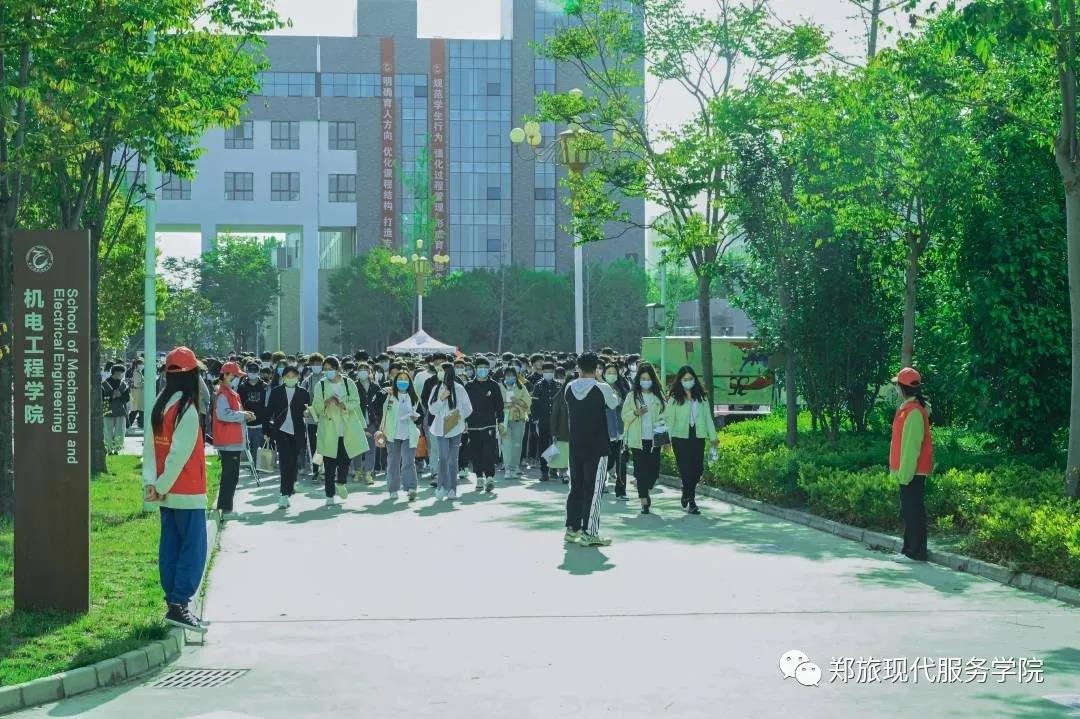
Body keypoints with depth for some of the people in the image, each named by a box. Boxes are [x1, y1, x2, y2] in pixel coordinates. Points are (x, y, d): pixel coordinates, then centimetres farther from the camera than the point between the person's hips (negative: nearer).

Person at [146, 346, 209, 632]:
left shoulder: (160, 406, 8)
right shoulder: (187, 410, -17)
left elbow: (151, 448, 7)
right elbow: (179, 454, -20)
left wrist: (152, 482, 3)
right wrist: (161, 487, -12)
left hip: (167, 494, 8)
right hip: (187, 493, -8)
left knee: (170, 547, 12)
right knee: (193, 550, -4)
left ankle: (174, 602, 17)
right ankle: (179, 605, -8)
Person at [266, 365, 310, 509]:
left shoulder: (303, 393, 6)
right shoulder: (276, 392, 5)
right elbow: (269, 412, 6)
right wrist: (267, 431, 3)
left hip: (297, 433, 1)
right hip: (281, 431, -1)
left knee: (293, 462, 5)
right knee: (285, 460, -13)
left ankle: (286, 493, 16)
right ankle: (286, 492, -13)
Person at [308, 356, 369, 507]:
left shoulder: (349, 383, 3)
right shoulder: (320, 385, 2)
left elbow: (356, 403, 0)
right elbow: (316, 407, -2)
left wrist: (343, 405, -19)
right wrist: (327, 402, -22)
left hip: (347, 429, 1)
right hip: (328, 431, -1)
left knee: (346, 458, 4)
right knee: (329, 463, -1)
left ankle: (341, 483, 33)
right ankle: (329, 496, 6)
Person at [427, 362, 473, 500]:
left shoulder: (459, 389, -2)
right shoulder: (436, 389, 5)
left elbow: (468, 407, 4)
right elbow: (432, 409, 3)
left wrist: (460, 415, -13)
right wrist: (441, 399, -12)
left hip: (455, 428, -1)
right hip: (440, 428, 1)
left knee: (452, 459, 4)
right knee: (444, 457, -11)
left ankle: (452, 489, 10)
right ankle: (444, 486, -6)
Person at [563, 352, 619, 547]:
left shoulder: (569, 388, 1)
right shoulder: (602, 389, -11)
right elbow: (614, 403, 6)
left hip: (575, 446, 5)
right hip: (597, 447, -5)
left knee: (575, 487, 13)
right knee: (593, 489, -2)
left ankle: (572, 529, 17)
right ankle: (588, 533, -4)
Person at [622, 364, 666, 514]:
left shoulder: (658, 395, 9)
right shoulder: (632, 396, 5)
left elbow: (665, 415, 9)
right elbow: (624, 416, 5)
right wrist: (636, 413, -14)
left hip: (654, 439, 2)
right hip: (638, 439, -2)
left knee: (654, 469, 2)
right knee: (641, 470, -5)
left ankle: (646, 492, 30)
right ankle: (644, 501, -4)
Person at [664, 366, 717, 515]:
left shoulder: (701, 397, 10)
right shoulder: (674, 398, 0)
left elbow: (708, 417, 12)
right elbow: (669, 419, -2)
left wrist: (713, 436, 8)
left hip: (698, 437, 3)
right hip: (680, 437, -3)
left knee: (698, 468, 2)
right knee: (686, 469, -6)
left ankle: (687, 495, 26)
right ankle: (691, 501, 1)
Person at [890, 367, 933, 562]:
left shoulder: (914, 412, -17)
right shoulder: (907, 408, 14)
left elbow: (912, 445, -21)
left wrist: (904, 472, -20)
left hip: (913, 472, -10)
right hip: (910, 471, 10)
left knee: (913, 511, -6)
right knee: (908, 511, 15)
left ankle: (916, 553, -3)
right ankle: (909, 550, 21)